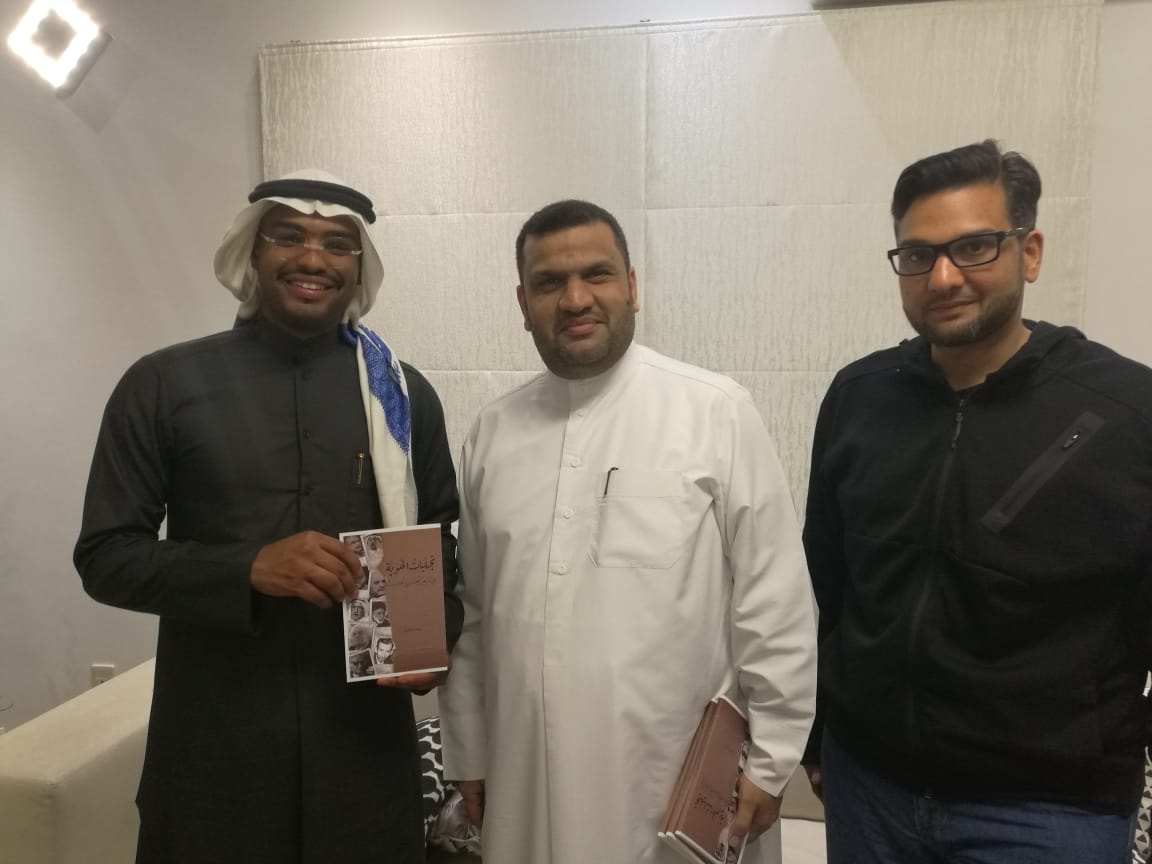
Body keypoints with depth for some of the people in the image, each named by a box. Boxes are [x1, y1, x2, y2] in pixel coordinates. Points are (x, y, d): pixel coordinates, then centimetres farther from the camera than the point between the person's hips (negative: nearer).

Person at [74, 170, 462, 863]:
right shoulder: (163, 384, -4)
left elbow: (444, 543, 10)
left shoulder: (405, 393, 1)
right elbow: (106, 555, -4)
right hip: (214, 740, -1)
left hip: (365, 734, 2)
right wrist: (250, 567, -19)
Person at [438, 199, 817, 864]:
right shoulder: (495, 431, 3)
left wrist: (770, 761, -5)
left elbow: (775, 601, -7)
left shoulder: (717, 412, -10)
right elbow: (471, 609, 8)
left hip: (680, 788, -3)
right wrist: (469, 755, 11)